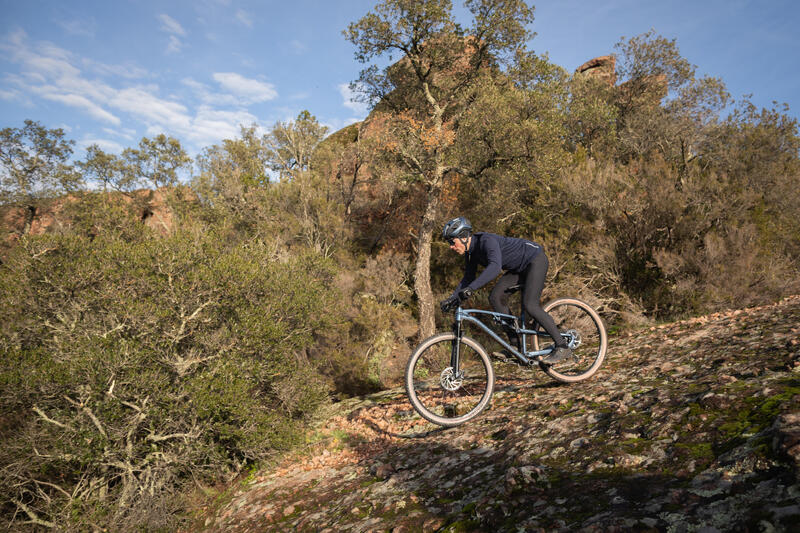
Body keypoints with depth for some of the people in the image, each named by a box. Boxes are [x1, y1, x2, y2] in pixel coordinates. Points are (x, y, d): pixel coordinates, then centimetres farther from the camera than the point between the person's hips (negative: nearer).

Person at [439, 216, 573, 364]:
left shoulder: (487, 240, -30)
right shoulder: (471, 251, -2)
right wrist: (452, 298, -3)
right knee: (495, 297, -6)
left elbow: (495, 266, -47)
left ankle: (563, 347, -9)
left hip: (536, 259, -9)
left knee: (529, 305, -22)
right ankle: (515, 344, 1)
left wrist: (470, 288, -54)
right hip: (519, 267, 9)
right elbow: (469, 277, 8)